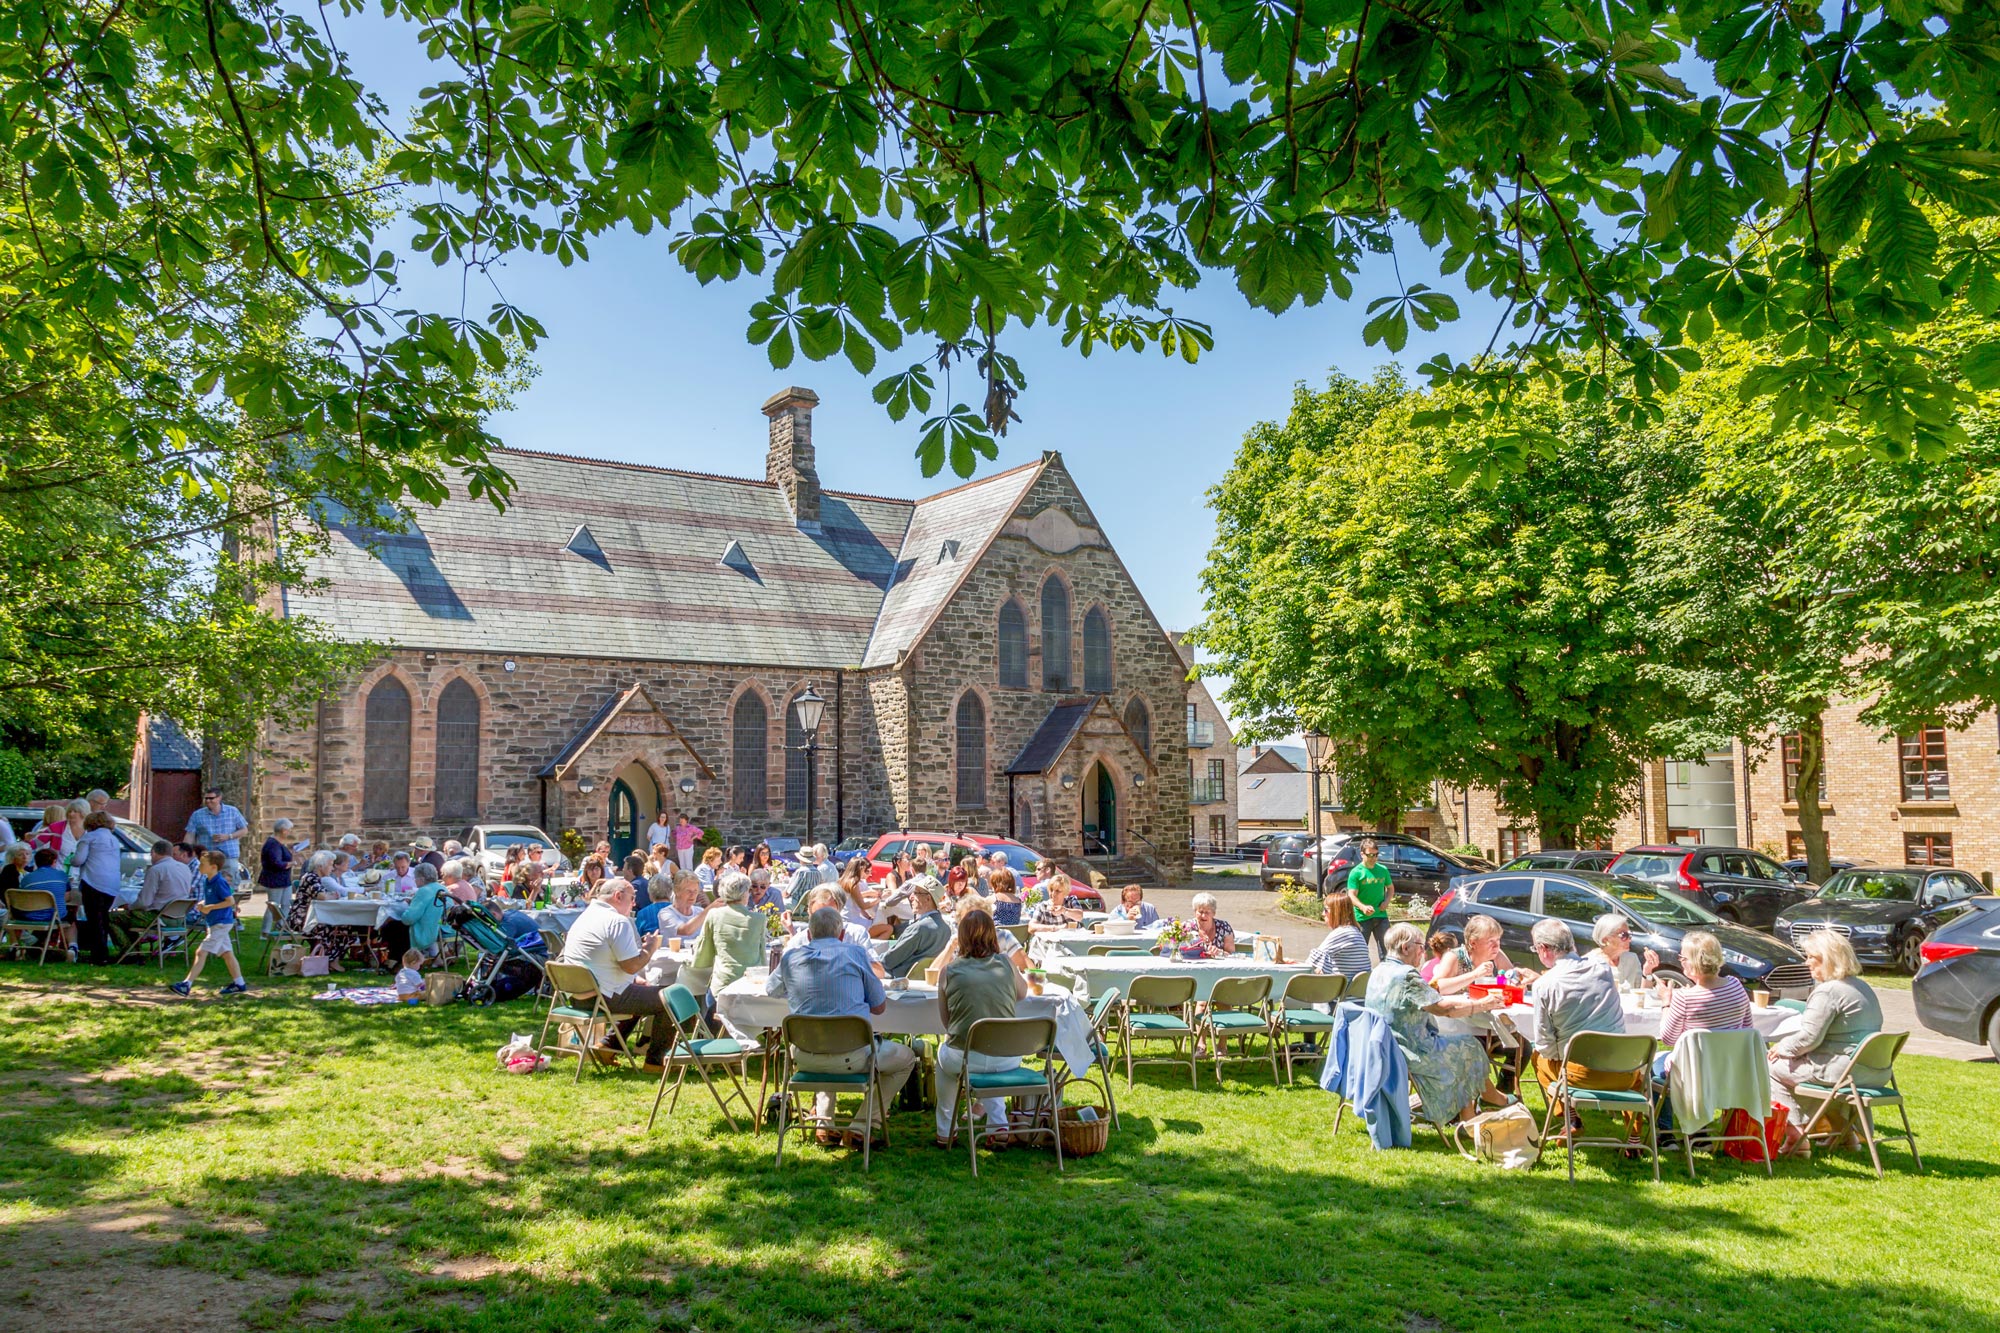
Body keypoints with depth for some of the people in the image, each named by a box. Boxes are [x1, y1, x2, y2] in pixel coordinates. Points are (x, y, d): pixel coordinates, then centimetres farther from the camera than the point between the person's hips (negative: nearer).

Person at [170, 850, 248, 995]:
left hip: (221, 923, -10)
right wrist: (202, 904, 4)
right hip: (216, 923, 10)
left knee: (201, 952, -10)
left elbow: (230, 901, -21)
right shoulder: (207, 880, 10)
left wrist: (210, 907, -18)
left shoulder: (219, 882, -17)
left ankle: (186, 985, -8)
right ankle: (239, 984, 18)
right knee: (227, 953, 12)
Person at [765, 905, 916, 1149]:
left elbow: (769, 989, 26)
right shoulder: (855, 954, -3)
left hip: (804, 1058, 4)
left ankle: (824, 1124, 29)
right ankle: (860, 1128, 14)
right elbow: (879, 1006, 4)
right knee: (906, 1058, 21)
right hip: (850, 1057, -4)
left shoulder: (791, 958, 4)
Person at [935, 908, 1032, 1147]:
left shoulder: (949, 971, -2)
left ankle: (945, 1132, 40)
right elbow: (1023, 992, 22)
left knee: (943, 1054, 34)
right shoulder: (1006, 964, 0)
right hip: (1007, 1059, 2)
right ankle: (998, 1126, 26)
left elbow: (946, 1020, 9)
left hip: (963, 1059, -2)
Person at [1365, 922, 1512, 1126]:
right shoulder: (1406, 975, -22)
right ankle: (1490, 1096, 36)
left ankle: (1468, 1119, 25)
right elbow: (1443, 1008, -19)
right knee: (1471, 1047, 10)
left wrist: (1468, 999, 15)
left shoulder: (1379, 972, 7)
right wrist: (1483, 1005, -7)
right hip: (1411, 1052, -9)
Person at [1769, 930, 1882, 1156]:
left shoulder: (1827, 991, -18)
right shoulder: (1863, 987, 13)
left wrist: (1782, 1048, -3)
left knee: (1775, 1067, 5)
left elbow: (1809, 1038, -20)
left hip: (1842, 1070, -10)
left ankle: (1795, 1135, 2)